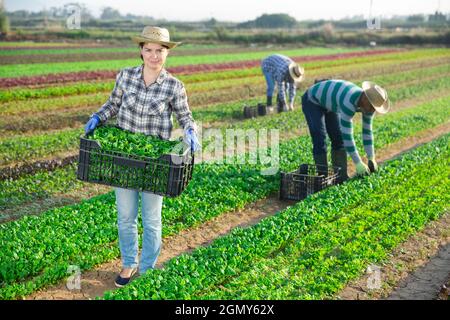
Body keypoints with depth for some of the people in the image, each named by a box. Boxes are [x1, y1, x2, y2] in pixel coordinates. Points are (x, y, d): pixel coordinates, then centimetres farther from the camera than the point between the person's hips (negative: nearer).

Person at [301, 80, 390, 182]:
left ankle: (341, 176, 5)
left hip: (328, 103, 8)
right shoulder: (349, 102, -42)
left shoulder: (368, 104, -16)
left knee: (339, 138, 0)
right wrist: (358, 163, -35)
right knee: (320, 140, -17)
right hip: (312, 101, -8)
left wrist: (371, 158, -11)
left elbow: (367, 131, -7)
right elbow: (347, 135, -40)